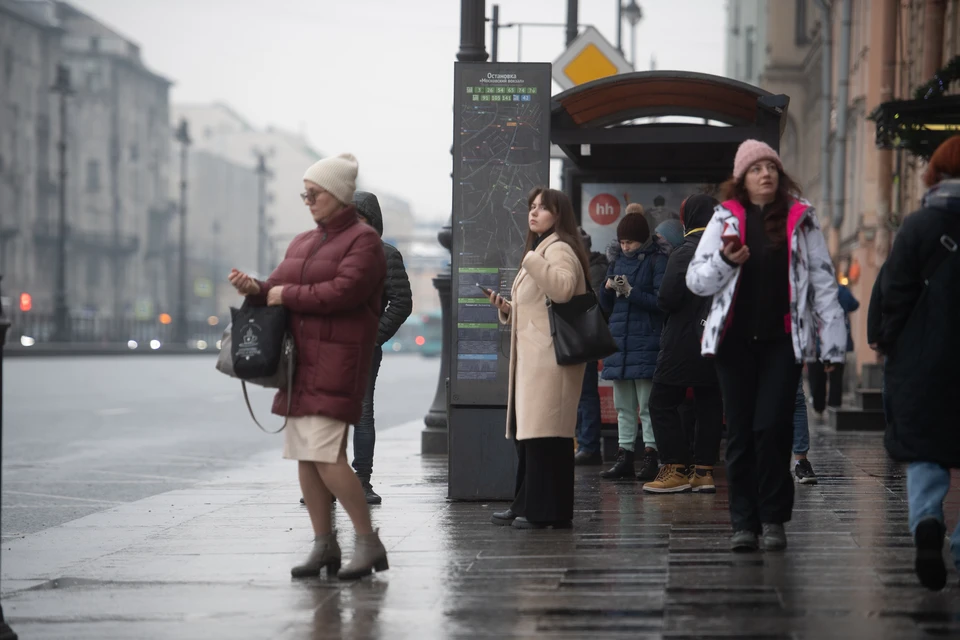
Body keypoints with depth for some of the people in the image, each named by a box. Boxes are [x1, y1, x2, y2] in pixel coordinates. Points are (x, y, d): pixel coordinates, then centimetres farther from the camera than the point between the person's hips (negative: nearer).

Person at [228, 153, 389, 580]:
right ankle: (324, 546, 12)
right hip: (299, 360, 8)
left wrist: (287, 295, -10)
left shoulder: (363, 241, -5)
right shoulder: (303, 243, 20)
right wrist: (255, 289, -4)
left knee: (325, 454, -16)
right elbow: (277, 290, 18)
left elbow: (343, 292, -19)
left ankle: (369, 543, -9)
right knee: (303, 454, 5)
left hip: (337, 360, -8)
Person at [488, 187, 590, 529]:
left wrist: (531, 260, -24)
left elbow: (563, 289, -28)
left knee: (545, 433, -12)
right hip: (533, 357, 11)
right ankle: (526, 506, 16)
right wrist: (507, 307, 17)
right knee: (528, 433, 11)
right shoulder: (541, 250, 26)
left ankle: (548, 511, -11)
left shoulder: (558, 250, -8)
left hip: (550, 357, -11)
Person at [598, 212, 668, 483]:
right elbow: (606, 306, 19)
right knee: (623, 405, 8)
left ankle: (650, 457, -6)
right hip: (619, 341, 7)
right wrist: (607, 289, -1)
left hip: (646, 342, -7)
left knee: (647, 404, -7)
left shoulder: (657, 261, -3)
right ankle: (625, 456, 11)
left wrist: (631, 291, -16)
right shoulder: (617, 262, 16)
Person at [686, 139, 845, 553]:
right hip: (735, 340, 1)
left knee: (771, 427, -12)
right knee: (740, 433, 2)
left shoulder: (801, 220, 7)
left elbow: (823, 282, 7)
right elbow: (695, 281, 8)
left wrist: (832, 343, 2)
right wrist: (725, 261, -12)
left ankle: (773, 519, -1)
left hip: (782, 340, -1)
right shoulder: (725, 220, 9)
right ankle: (744, 522, 9)